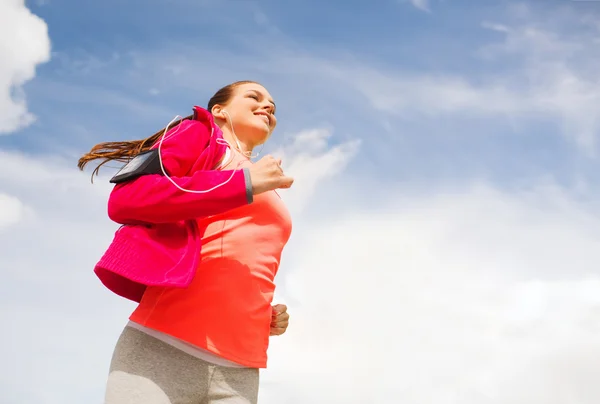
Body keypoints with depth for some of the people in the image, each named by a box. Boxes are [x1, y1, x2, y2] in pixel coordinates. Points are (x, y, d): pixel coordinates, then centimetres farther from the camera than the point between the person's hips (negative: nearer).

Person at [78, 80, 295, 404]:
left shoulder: (271, 200, 26)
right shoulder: (200, 133, 11)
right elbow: (123, 200, -5)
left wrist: (268, 318, 11)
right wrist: (245, 182, -7)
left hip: (239, 372, 6)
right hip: (164, 348, -5)